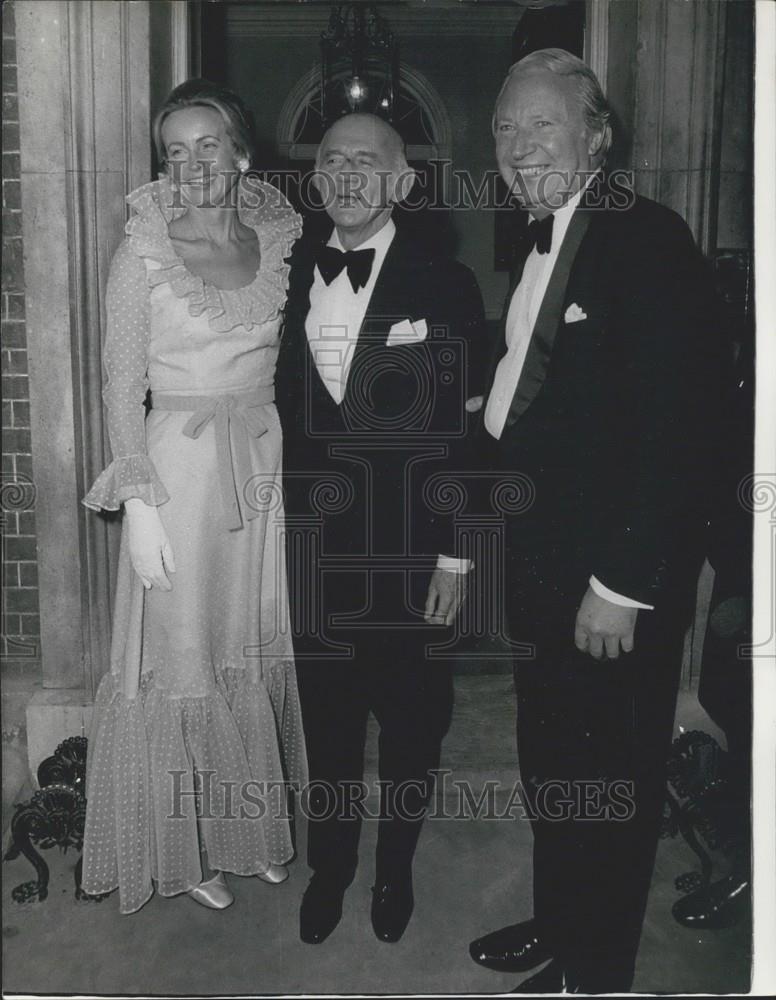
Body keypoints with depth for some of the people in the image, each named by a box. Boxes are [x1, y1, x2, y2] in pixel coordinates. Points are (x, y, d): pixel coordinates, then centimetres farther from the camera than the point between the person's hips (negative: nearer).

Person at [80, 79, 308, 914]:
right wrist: (139, 502, -12)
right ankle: (189, 845, 26)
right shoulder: (142, 252, -6)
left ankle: (253, 825, 33)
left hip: (268, 461, 4)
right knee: (181, 657, 7)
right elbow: (122, 385, -6)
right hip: (179, 465, -3)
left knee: (259, 649, 13)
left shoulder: (281, 235, 4)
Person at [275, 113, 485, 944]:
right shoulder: (291, 274, 4)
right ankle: (328, 869, 37)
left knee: (408, 721, 13)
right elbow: (281, 407, 6)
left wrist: (454, 556, -9)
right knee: (326, 718, 15)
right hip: (311, 548, 3)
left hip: (407, 552, -2)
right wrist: (277, 528, 0)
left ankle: (395, 871, 37)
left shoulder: (445, 286, -7)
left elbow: (466, 431, -7)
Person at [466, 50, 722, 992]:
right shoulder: (537, 243, 11)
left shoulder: (647, 241, -16)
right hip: (540, 556, 8)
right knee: (547, 760, 22)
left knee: (604, 776, 9)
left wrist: (622, 584, -22)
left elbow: (676, 426, -22)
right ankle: (556, 924, 43)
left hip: (613, 575, -8)